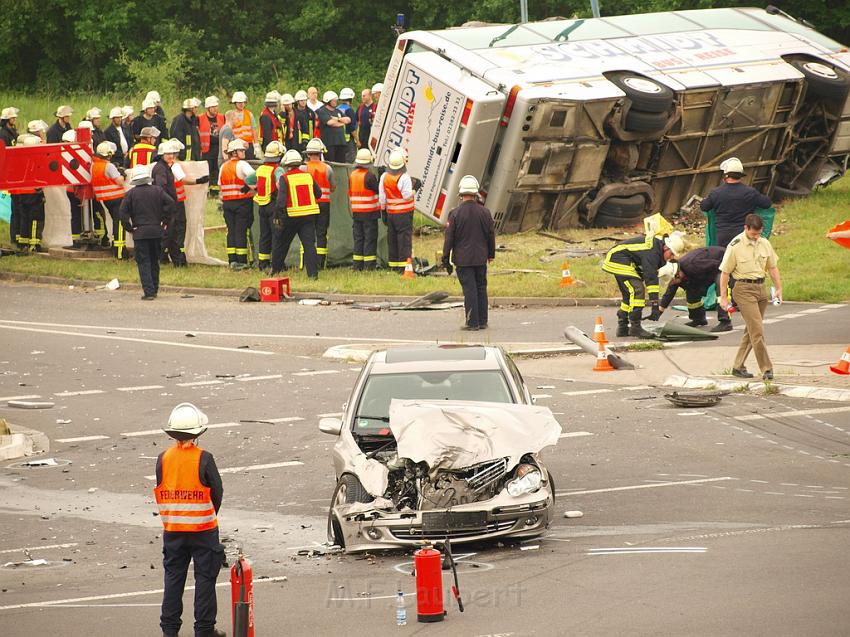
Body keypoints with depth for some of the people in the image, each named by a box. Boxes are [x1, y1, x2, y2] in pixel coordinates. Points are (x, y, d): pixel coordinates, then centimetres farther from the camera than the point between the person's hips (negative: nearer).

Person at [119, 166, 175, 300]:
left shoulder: (131, 193, -3)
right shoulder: (157, 191, 4)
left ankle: (149, 292, -10)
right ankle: (154, 290, 21)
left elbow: (123, 212, -9)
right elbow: (170, 203, -5)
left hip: (140, 233, -3)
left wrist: (129, 228, -1)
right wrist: (164, 220, 2)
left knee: (143, 263, -1)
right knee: (154, 261, 16)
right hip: (157, 231, 3)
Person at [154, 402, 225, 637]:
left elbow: (161, 492, 2)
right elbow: (217, 492, -6)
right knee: (205, 578, 6)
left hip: (172, 529, 3)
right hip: (203, 529, -3)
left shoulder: (163, 459, -5)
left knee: (173, 576, 13)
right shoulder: (204, 459, -14)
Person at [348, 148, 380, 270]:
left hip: (356, 213, 6)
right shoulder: (369, 176, -15)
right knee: (370, 239, -1)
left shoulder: (352, 175, 7)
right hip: (369, 213, -6)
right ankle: (369, 265, -2)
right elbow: (378, 190, -8)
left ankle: (357, 265, 12)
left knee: (358, 238, 11)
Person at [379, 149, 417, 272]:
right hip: (404, 214, -5)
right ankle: (403, 266, -6)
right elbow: (407, 196, -18)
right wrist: (414, 189, 0)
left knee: (392, 240, 11)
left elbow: (382, 197, 6)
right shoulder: (404, 177, -14)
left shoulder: (384, 177, 3)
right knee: (404, 239, -3)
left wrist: (383, 212, 14)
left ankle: (393, 266, 15)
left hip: (390, 214, 5)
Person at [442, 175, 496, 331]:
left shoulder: (455, 214, -10)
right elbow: (491, 235, 8)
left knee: (469, 289, -2)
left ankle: (472, 322, -2)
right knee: (481, 288, 13)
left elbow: (449, 238, -7)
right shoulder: (484, 212, -1)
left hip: (463, 259, -3)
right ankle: (482, 321, 16)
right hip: (481, 258, 3)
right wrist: (491, 254, 21)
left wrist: (446, 259, -1)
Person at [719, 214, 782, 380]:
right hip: (743, 289, -6)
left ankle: (738, 367, 20)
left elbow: (773, 267, 17)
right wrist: (723, 297, -7)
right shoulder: (735, 246, -10)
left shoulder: (765, 244, 7)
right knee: (757, 330, -12)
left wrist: (778, 288, 9)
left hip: (760, 288, 6)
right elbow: (725, 273, -6)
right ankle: (766, 369, -12)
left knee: (751, 330, 10)